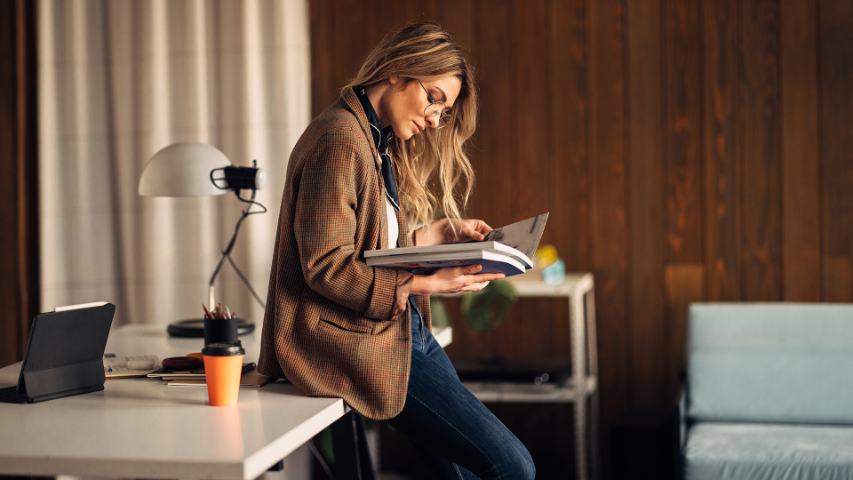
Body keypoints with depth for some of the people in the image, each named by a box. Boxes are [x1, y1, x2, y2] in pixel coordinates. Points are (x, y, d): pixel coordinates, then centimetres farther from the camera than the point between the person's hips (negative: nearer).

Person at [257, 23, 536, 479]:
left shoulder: (379, 142, 16)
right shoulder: (340, 140, -15)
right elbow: (325, 266, -19)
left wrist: (438, 232, 14)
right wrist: (426, 284, -24)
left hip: (403, 327, 10)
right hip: (357, 338, -10)